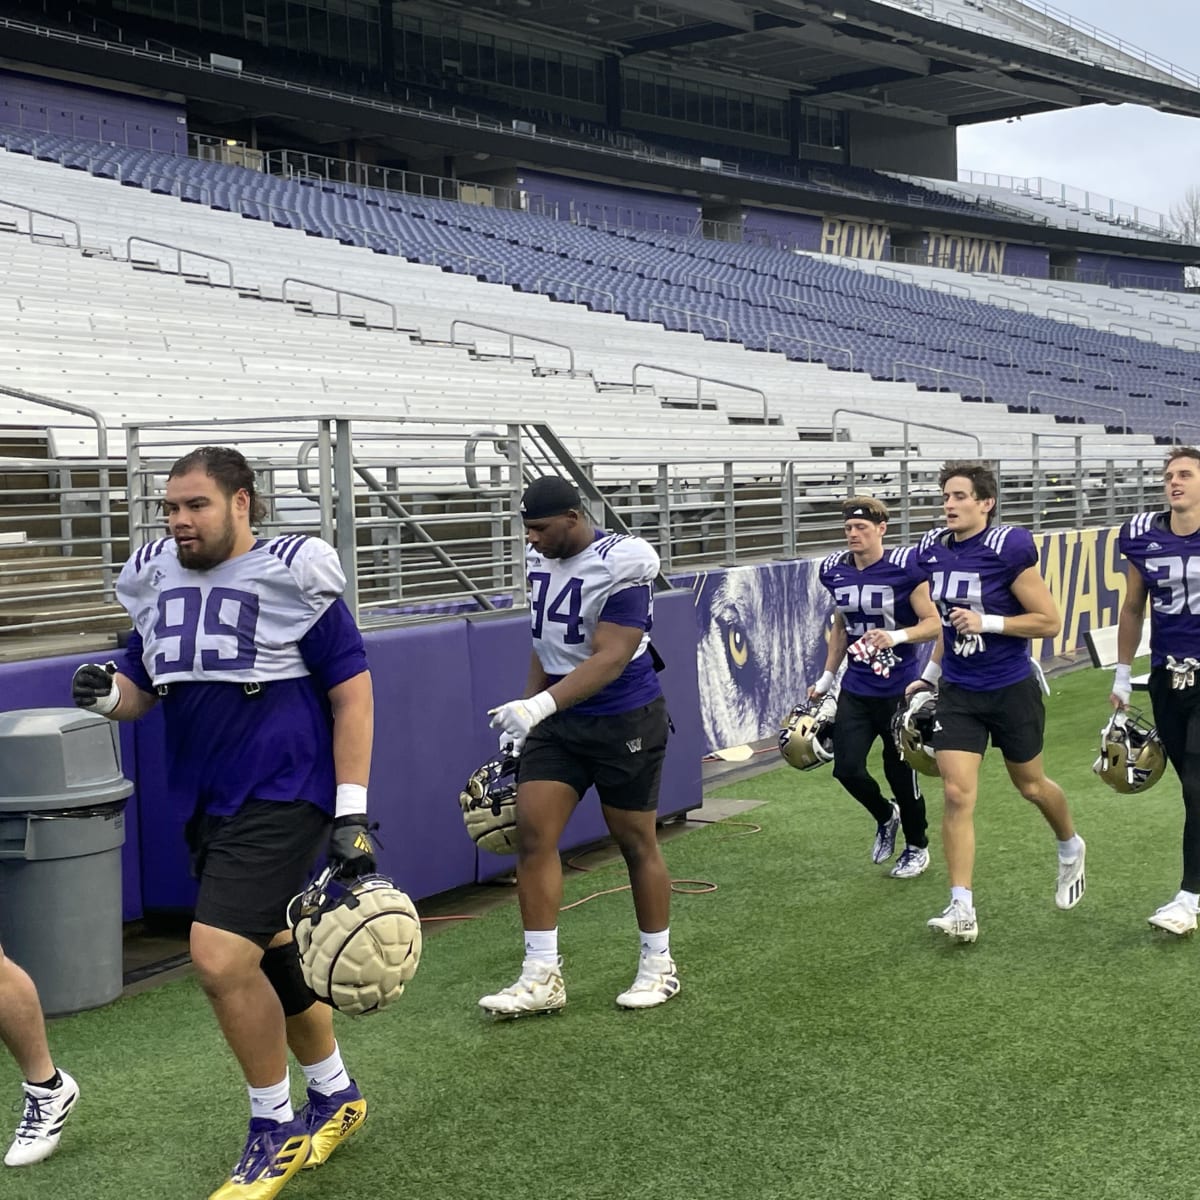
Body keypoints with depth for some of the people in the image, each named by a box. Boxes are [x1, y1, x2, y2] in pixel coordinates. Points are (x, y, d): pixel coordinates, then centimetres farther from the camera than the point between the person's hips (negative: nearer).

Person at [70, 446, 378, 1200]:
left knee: (222, 959, -16)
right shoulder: (157, 581, 6)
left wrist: (352, 813, -14)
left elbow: (352, 692, -9)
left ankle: (275, 1130, 6)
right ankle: (336, 1097, 39)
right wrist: (108, 693, -10)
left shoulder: (292, 576, -11)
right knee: (271, 959, 16)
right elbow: (140, 690, 15)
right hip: (208, 805, 7)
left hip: (283, 800, -7)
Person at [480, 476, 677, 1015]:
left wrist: (539, 705, -35)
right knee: (533, 833, -5)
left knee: (636, 843, 6)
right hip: (556, 719, 6)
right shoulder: (540, 559, 3)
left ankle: (658, 966, 23)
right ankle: (542, 976, 0)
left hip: (625, 722, -6)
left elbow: (610, 659, -26)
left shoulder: (620, 566, -20)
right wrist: (526, 712, 16)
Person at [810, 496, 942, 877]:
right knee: (847, 768, -2)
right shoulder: (835, 570, 3)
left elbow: (934, 624, -11)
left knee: (900, 772, 4)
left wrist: (897, 636, -29)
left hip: (899, 689, -5)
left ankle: (917, 847, 30)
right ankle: (885, 817, 30)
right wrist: (826, 679, 18)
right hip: (856, 689, 5)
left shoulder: (904, 567, -14)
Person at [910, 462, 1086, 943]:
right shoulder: (933, 550, 0)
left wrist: (987, 622, -25)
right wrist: (928, 674, 18)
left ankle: (1070, 849, 49)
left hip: (1011, 689, -4)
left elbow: (1050, 621, -15)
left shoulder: (1008, 549, -18)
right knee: (957, 795, -7)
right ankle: (962, 908, -4)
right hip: (958, 691, 4)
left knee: (1030, 785, 16)